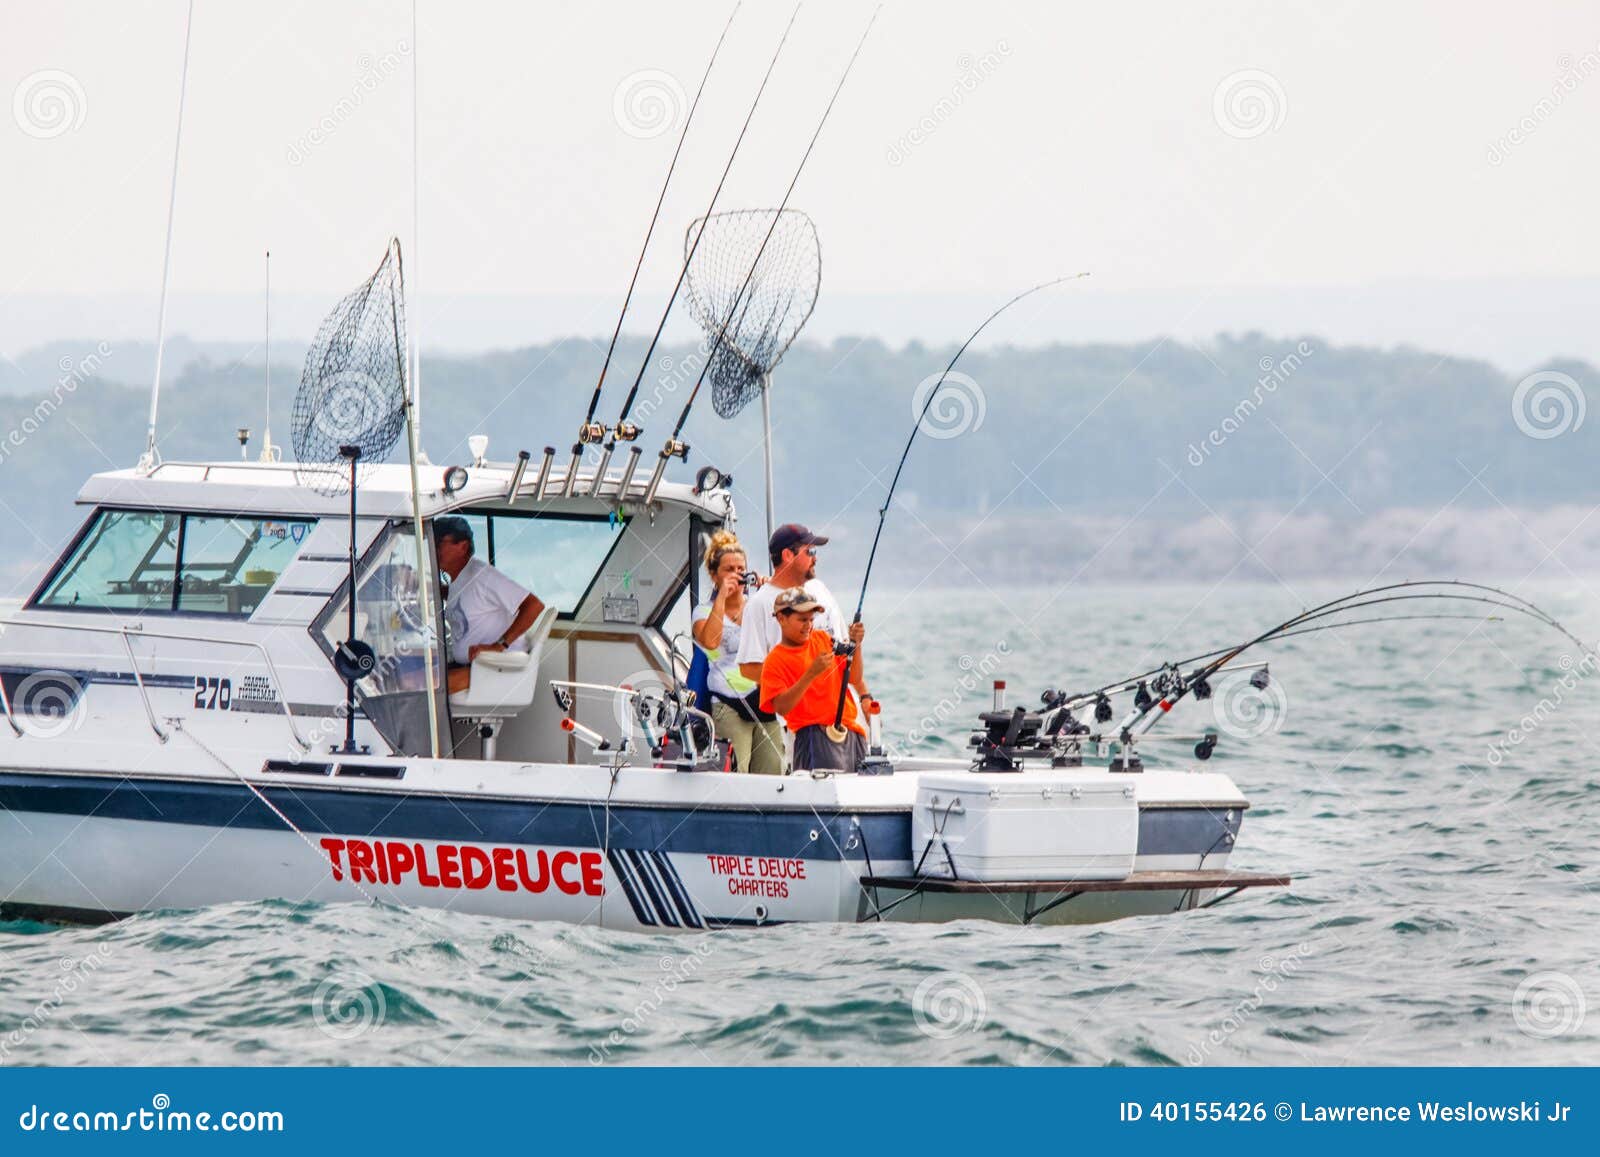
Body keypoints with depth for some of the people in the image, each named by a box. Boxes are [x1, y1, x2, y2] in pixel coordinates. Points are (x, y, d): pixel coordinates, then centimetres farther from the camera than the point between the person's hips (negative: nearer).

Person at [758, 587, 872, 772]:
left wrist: (855, 645, -1)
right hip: (815, 734, -6)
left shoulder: (822, 639, 13)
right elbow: (781, 707, -16)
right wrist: (811, 673, -23)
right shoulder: (774, 662, -3)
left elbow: (854, 678, 15)